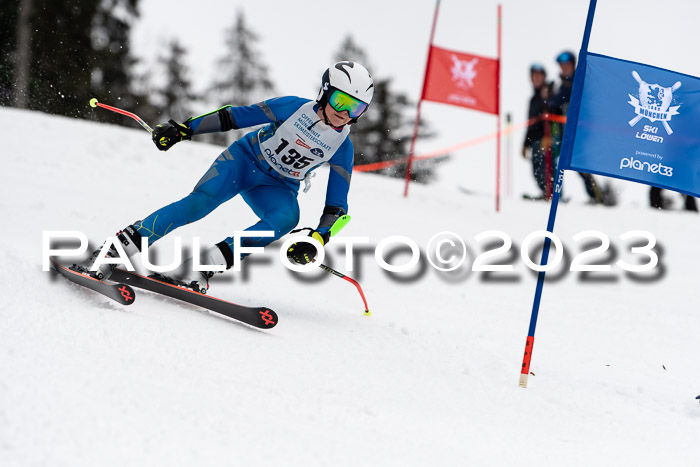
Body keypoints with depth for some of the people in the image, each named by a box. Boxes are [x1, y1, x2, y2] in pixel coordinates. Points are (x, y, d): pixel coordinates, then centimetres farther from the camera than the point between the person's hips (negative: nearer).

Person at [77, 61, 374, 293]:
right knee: (199, 203, -28)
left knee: (287, 218, -32)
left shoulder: (342, 147, -9)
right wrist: (183, 129, -13)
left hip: (276, 187, 2)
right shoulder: (296, 108, -14)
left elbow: (337, 204, -6)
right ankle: (111, 253, -30)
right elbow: (236, 116, -9)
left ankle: (201, 267, -35)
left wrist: (316, 239, -23)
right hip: (245, 159, -2)